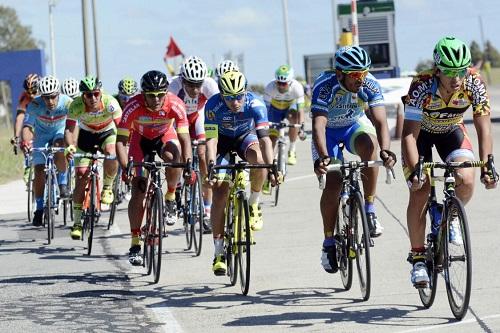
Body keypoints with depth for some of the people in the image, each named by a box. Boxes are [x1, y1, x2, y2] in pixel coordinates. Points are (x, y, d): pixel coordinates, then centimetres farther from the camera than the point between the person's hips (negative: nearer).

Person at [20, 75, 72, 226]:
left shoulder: (67, 103, -30)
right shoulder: (35, 105, -29)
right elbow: (27, 126, -37)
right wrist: (25, 141, -57)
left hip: (60, 132, -1)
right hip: (42, 135, 1)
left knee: (59, 147, -34)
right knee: (39, 171, -9)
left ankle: (63, 183, -11)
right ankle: (39, 209, 6)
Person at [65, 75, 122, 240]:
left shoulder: (110, 103, -32)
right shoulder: (76, 106, -29)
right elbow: (69, 129, -29)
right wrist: (70, 146, -48)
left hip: (108, 133, -1)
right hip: (86, 135, 1)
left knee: (111, 154, -35)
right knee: (81, 176, -7)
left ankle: (107, 188, -6)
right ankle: (77, 223, 3)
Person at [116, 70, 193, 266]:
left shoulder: (175, 105, -32)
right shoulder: (134, 106, -33)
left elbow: (184, 138, -34)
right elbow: (121, 140, -33)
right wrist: (125, 167, -47)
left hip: (165, 136, 0)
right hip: (142, 139, 0)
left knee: (174, 159, -35)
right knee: (138, 192, -10)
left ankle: (170, 198, -6)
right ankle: (135, 244, -3)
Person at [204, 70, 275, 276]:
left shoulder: (255, 104, -32)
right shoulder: (213, 106, -31)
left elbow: (264, 138, -38)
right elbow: (211, 139, -34)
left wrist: (271, 167, -50)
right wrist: (211, 165, -50)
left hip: (246, 137, 0)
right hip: (223, 140, 0)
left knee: (259, 160, -36)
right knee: (219, 194, -12)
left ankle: (253, 205, -9)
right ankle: (219, 253, -5)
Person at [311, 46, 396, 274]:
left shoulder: (370, 85, -26)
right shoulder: (325, 86, -33)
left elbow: (380, 121, -35)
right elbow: (318, 125, -43)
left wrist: (385, 151, -54)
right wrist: (323, 158, -60)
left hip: (355, 126, 2)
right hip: (329, 131, -1)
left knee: (369, 144, -33)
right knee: (333, 183, -18)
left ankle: (369, 210, -23)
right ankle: (329, 242, 0)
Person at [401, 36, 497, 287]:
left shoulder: (474, 83, -29)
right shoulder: (422, 86, -36)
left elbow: (483, 128, -26)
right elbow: (409, 134, -37)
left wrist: (486, 166, -38)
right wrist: (413, 171, -48)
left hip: (451, 131, 2)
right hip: (421, 132, -2)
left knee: (466, 181, -22)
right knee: (419, 193, -13)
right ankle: (418, 259, 1)